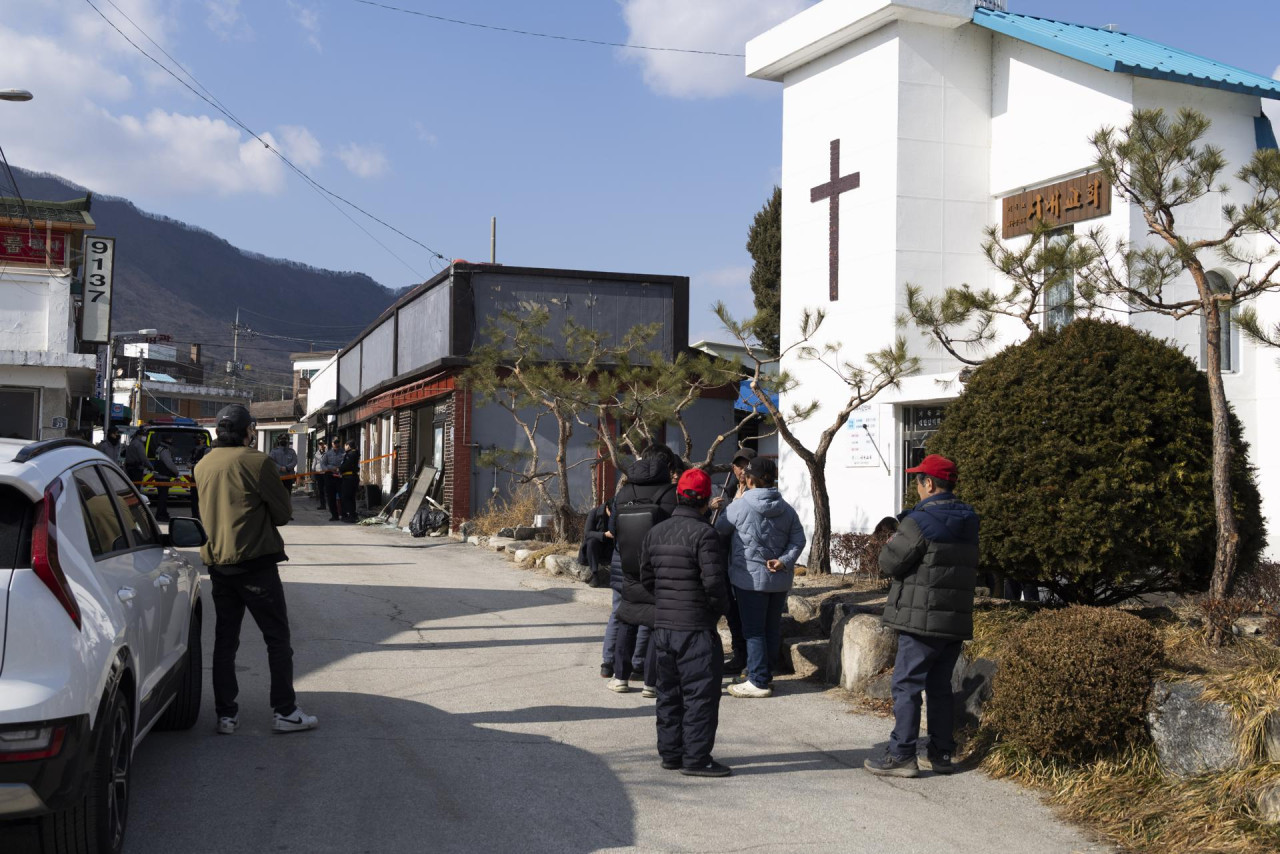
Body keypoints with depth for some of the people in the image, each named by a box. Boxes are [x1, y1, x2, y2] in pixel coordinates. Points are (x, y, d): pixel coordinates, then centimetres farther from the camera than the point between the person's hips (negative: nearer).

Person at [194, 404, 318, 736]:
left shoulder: (202, 466, 7)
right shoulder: (257, 462, -12)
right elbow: (283, 514, -6)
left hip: (217, 564, 6)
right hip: (255, 562, -6)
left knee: (225, 640, 12)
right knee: (277, 639, 3)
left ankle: (226, 714, 13)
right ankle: (285, 712, 4)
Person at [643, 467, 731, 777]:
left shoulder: (656, 532, 9)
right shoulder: (704, 533, -15)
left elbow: (646, 577, 14)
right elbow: (713, 581, -19)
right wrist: (718, 608, -1)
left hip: (662, 626, 7)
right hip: (695, 627, -7)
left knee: (669, 692, 16)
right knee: (701, 693, -1)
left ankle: (670, 752, 22)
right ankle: (696, 758, 1)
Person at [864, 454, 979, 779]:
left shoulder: (920, 521, -15)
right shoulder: (968, 522, 12)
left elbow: (890, 562, -13)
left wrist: (889, 545, 10)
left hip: (923, 618, -8)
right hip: (957, 619, 8)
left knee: (906, 685, -2)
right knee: (940, 686, 15)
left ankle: (902, 755, -2)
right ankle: (942, 754, 18)